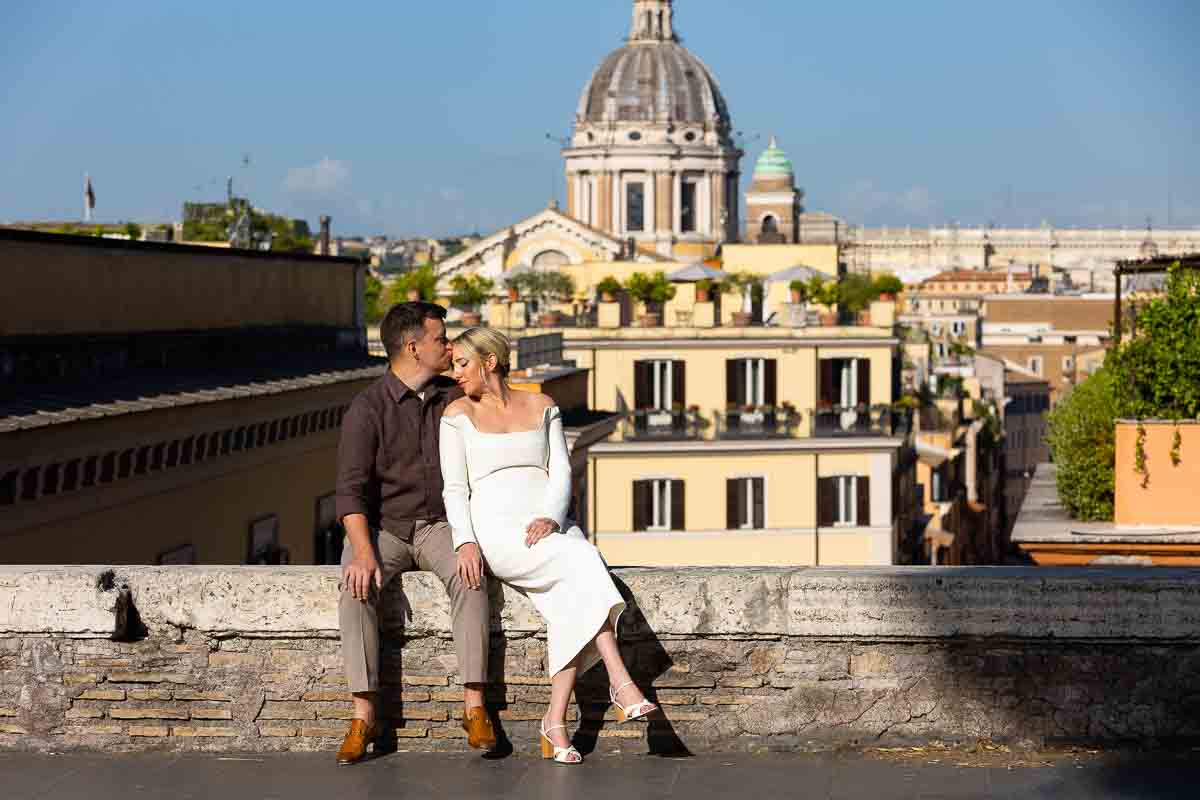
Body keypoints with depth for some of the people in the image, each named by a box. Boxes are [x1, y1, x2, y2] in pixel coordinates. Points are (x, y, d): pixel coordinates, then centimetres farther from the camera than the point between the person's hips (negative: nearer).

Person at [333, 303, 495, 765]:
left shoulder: (455, 399, 6)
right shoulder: (368, 408, -6)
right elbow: (352, 490, -13)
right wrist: (364, 552, -29)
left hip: (439, 525, 2)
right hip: (381, 528, -2)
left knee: (469, 576, -31)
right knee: (357, 587, -33)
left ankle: (474, 706, -32)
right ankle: (363, 716, -31)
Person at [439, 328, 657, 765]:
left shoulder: (542, 407, 16)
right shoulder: (459, 414, 10)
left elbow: (561, 472, 7)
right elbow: (455, 489, 3)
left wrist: (550, 518, -13)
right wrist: (466, 543, -14)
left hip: (549, 526, 3)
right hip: (497, 529, -3)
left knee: (574, 599, -31)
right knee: (582, 562, -32)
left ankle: (555, 721, -32)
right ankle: (621, 683, -37)